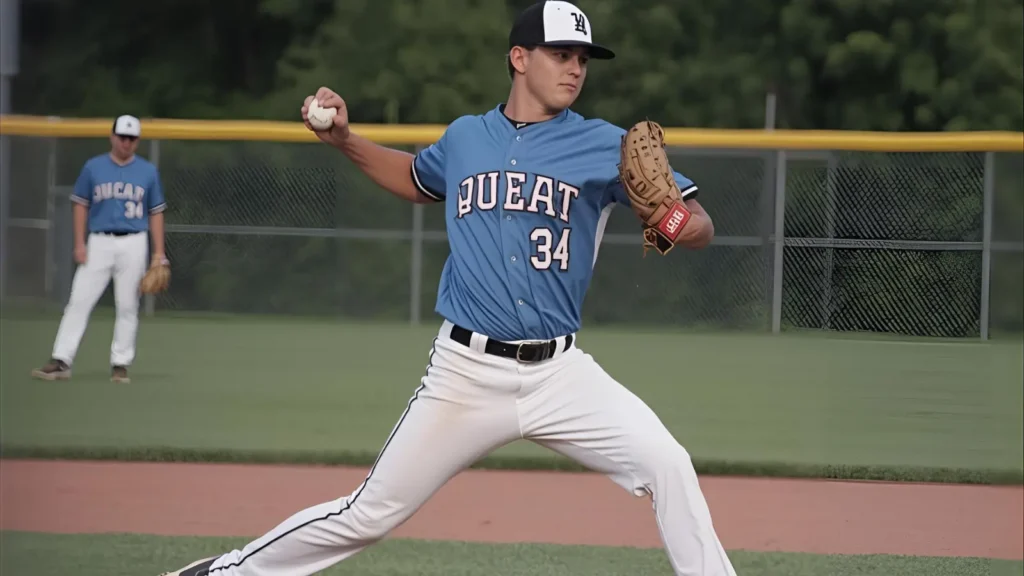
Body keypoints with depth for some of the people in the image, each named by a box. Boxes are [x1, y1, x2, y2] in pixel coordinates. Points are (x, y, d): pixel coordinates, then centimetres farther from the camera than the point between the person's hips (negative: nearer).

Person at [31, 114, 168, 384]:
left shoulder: (148, 171, 6)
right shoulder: (93, 167, 5)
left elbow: (156, 212, 8)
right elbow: (81, 205, 7)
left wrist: (159, 253, 3)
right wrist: (79, 244, -2)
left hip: (133, 244, 0)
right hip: (99, 242, 0)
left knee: (127, 307, 1)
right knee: (79, 301, -7)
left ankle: (120, 364, 8)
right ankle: (61, 361, -8)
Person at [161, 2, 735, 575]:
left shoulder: (606, 145, -1)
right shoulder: (464, 138, 9)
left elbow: (701, 226, -6)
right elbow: (416, 180, 32)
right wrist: (346, 140, 16)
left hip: (559, 372, -1)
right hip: (465, 373, 1)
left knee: (667, 466, -22)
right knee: (368, 516, 3)